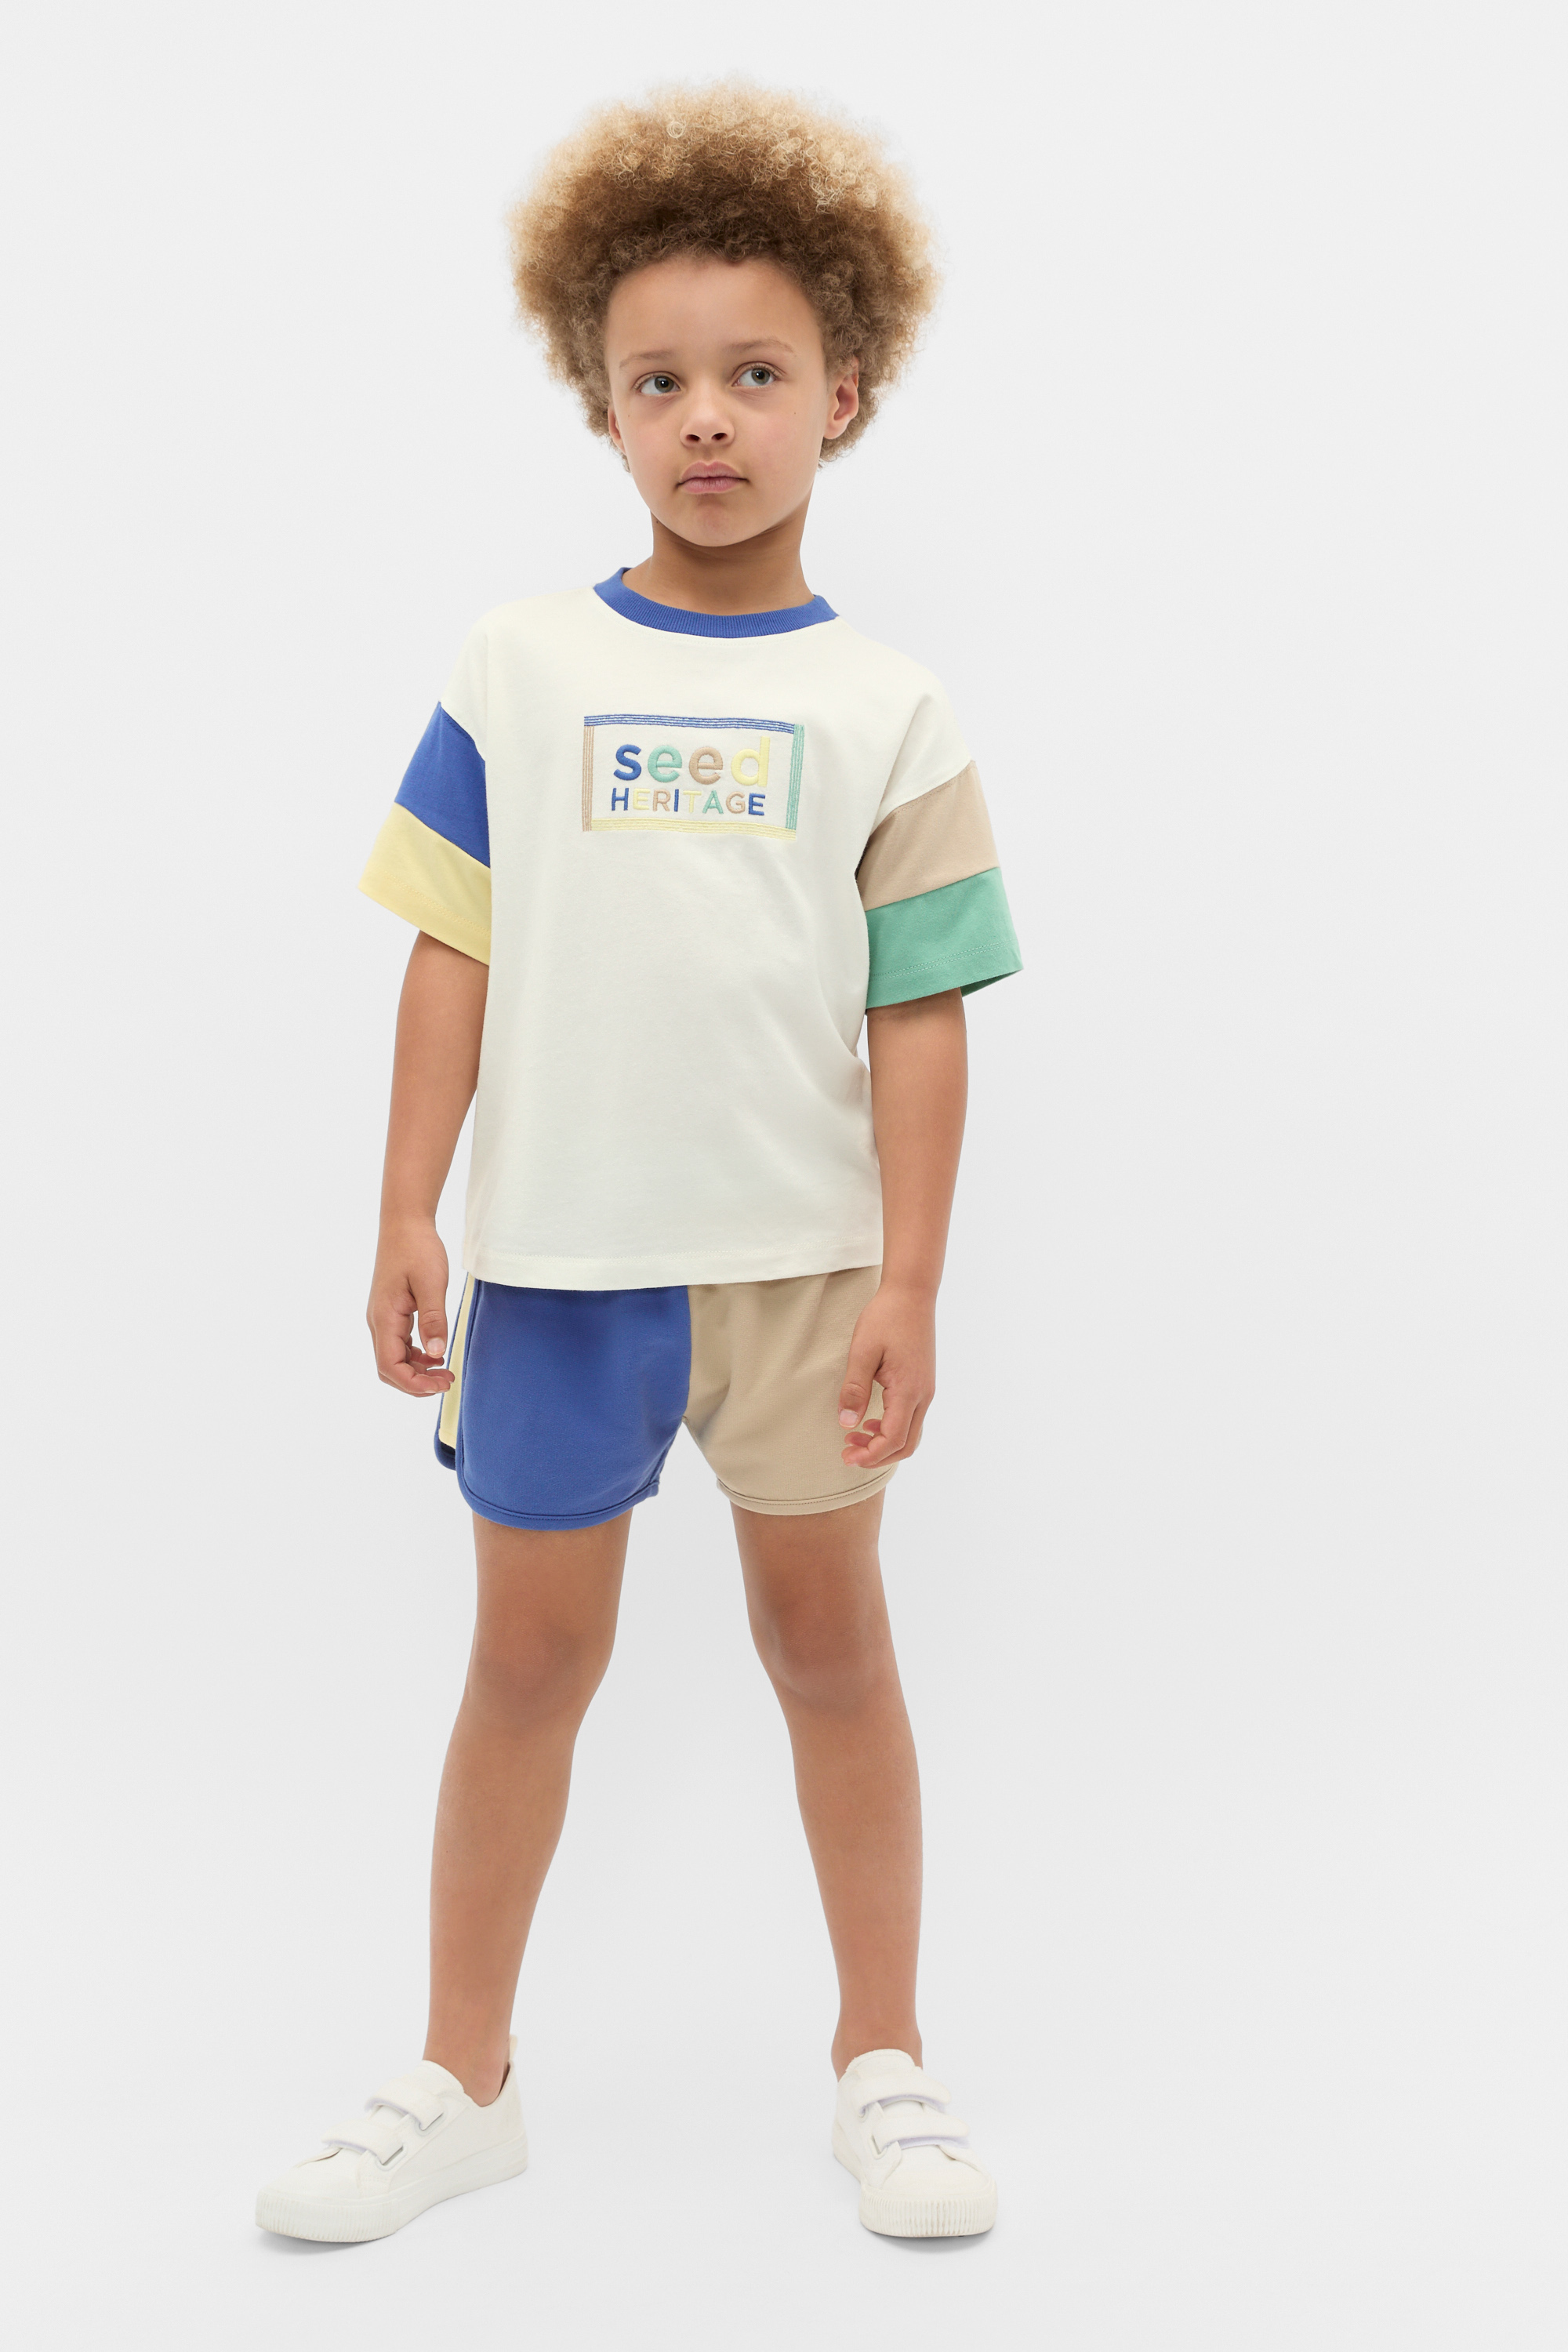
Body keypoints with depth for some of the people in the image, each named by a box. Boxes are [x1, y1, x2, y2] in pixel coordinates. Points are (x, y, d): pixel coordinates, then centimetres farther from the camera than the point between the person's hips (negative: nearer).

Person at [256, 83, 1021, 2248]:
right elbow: (457, 961, 1)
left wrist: (910, 1289, -7)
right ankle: (462, 2082, 27)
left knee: (829, 1643, 12)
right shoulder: (519, 674, 2)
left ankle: (883, 2064, 29)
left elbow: (919, 1017, -3)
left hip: (803, 1259, 0)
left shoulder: (884, 711, -1)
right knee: (530, 1658, 11)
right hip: (559, 1255, 1)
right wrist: (407, 1219, -3)